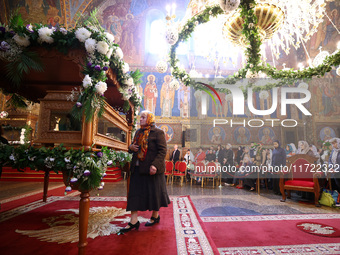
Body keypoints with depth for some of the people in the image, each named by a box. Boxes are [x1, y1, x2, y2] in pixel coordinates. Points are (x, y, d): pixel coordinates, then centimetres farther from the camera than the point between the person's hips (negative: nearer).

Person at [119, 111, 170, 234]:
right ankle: (133, 222, 14)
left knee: (154, 192, 7)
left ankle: (155, 216, 29)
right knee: (135, 193, 5)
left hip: (151, 168, -6)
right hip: (137, 168, 7)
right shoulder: (139, 132, 14)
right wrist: (130, 147, 0)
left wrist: (155, 165, -24)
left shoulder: (157, 132, -8)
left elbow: (162, 151, -14)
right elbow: (134, 146, 25)